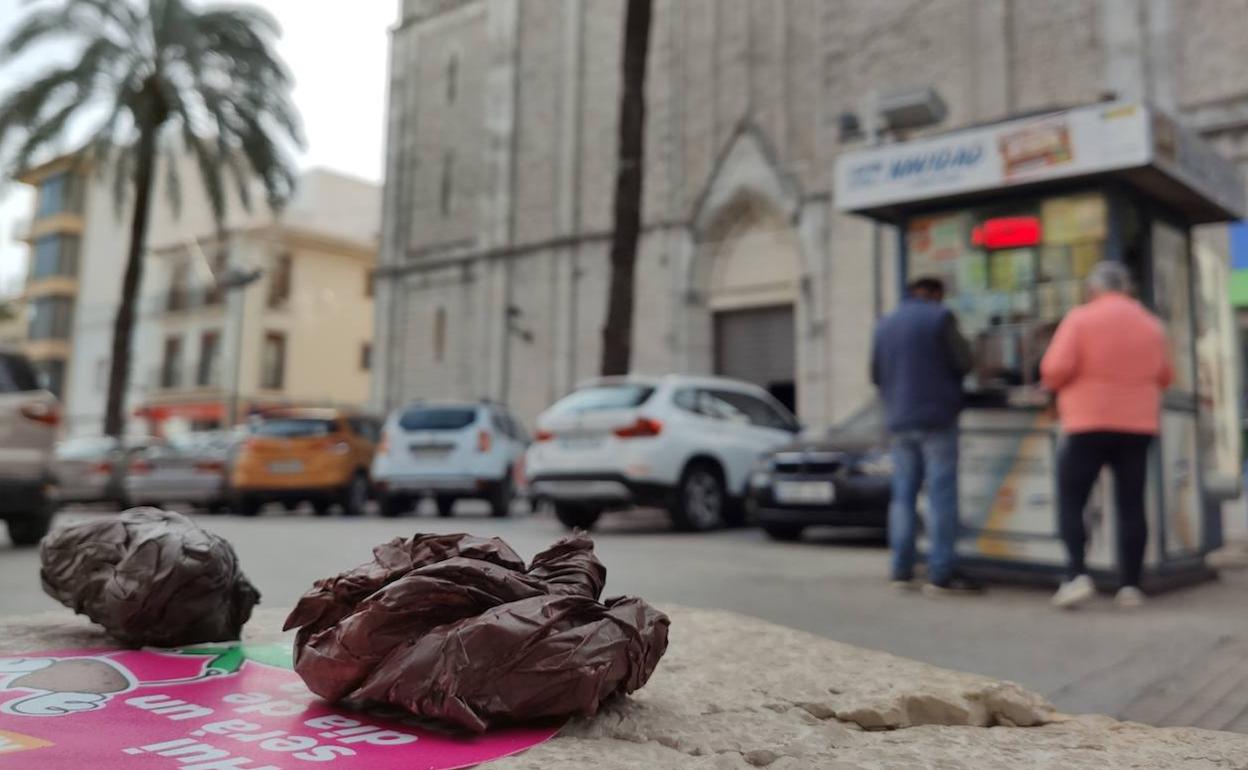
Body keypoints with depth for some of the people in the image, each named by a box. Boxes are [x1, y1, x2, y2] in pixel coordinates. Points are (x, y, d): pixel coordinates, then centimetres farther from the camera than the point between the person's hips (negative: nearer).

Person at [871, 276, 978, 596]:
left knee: (903, 495, 10)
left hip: (900, 421, 5)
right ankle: (940, 574, -5)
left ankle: (902, 570, 11)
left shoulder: (885, 323, 12)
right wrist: (944, 373, 12)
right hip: (937, 417, -5)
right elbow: (963, 362, -8)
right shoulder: (940, 317, -5)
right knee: (941, 495, -4)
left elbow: (876, 375, 13)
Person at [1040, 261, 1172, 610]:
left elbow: (1056, 369, -15)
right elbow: (1163, 377, 16)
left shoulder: (1080, 319, -7)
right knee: (1131, 506, 8)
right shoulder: (1151, 325, 9)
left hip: (1089, 425, -4)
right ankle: (1131, 587, 9)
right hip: (1138, 425, 4)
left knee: (1071, 502, 3)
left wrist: (1054, 383, 6)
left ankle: (1077, 575, -10)